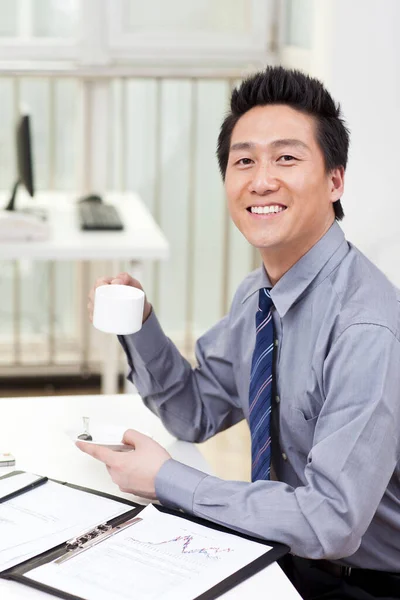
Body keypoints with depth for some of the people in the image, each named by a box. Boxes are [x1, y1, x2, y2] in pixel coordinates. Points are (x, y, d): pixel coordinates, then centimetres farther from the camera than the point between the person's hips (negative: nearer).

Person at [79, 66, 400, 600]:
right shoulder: (256, 295, 0)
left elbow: (331, 523, -30)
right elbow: (198, 415, 11)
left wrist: (165, 479, -20)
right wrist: (138, 326, -7)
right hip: (281, 551, 7)